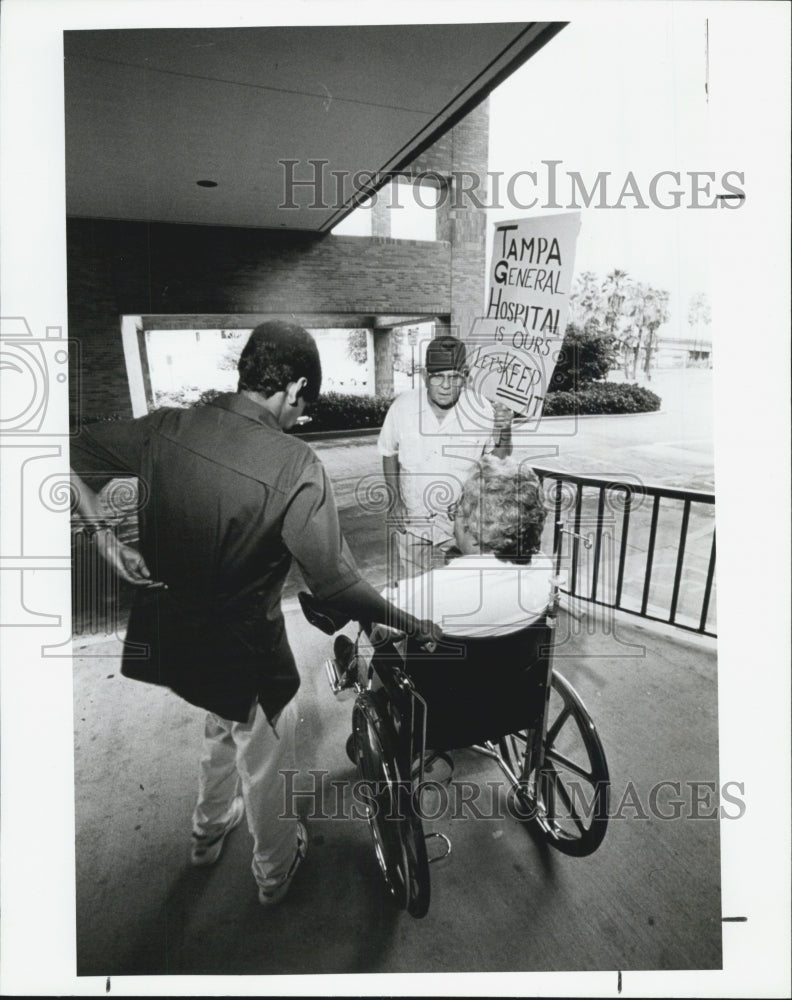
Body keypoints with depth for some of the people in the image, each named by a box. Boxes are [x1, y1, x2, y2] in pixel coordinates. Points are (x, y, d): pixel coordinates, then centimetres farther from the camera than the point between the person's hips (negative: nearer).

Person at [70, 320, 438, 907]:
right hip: (242, 650, -6)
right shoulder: (296, 467, -27)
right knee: (265, 759, 22)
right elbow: (336, 583, -26)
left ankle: (208, 834, 58)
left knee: (224, 724, 34)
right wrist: (413, 625, -13)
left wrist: (106, 538, 3)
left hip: (168, 634, 6)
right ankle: (275, 873, 48)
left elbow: (80, 457, 1)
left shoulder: (168, 428, -10)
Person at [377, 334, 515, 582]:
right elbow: (389, 453, 6)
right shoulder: (402, 407, -9)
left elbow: (498, 462, 1)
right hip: (411, 524, 1)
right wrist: (395, 501, 0)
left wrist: (504, 432, -18)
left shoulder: (483, 411, -12)